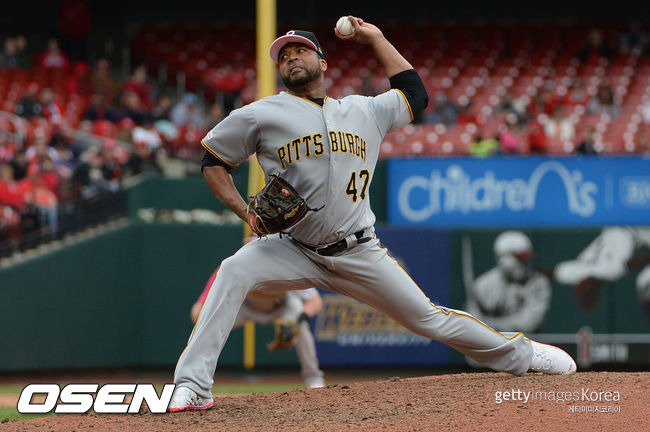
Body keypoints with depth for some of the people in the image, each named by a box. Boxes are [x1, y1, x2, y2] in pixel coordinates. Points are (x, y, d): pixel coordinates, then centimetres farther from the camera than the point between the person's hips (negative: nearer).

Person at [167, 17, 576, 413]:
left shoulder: (364, 111, 10)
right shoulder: (262, 116, -1)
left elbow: (415, 93, 24)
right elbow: (214, 160, 6)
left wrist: (376, 39, 21)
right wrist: (247, 212, -9)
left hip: (360, 255, 2)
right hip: (295, 252, -2)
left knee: (428, 318, 4)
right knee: (234, 272, -29)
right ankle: (193, 387, -29)